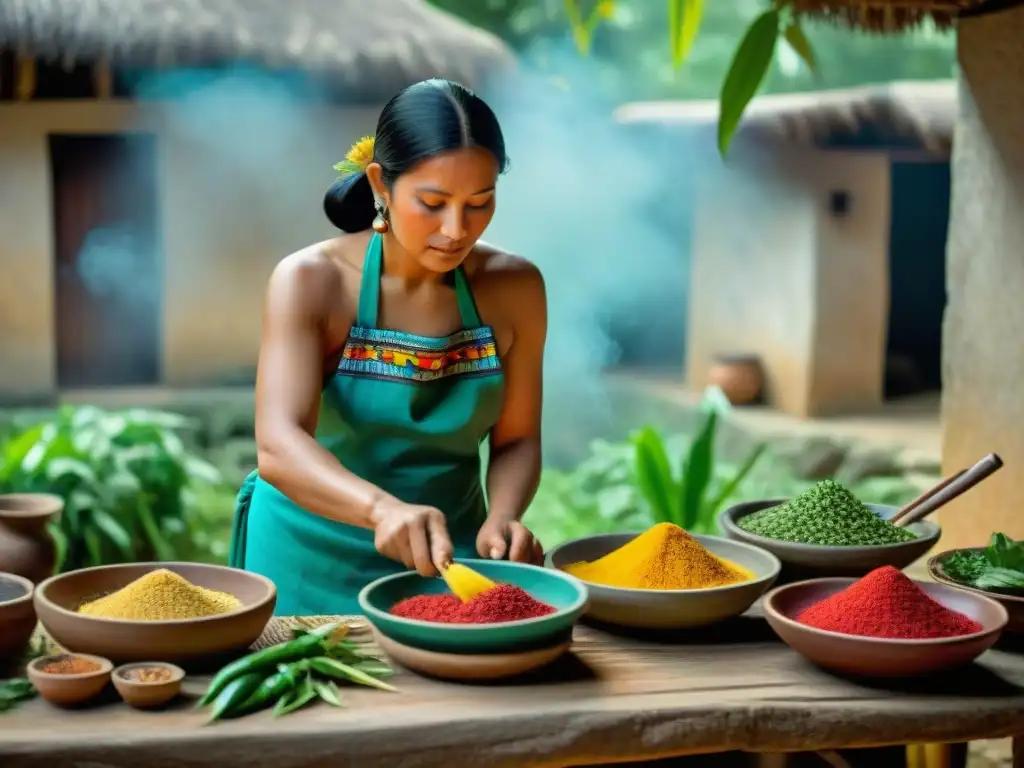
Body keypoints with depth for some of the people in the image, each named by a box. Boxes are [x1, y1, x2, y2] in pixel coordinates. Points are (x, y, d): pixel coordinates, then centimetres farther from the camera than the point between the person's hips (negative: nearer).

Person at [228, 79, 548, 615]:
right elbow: (278, 447, -26)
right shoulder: (310, 282, -14)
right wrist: (383, 508, -43)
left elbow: (516, 439, 1)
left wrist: (501, 518, -19)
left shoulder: (514, 288, -4)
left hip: (449, 558, 2)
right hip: (315, 566, -2)